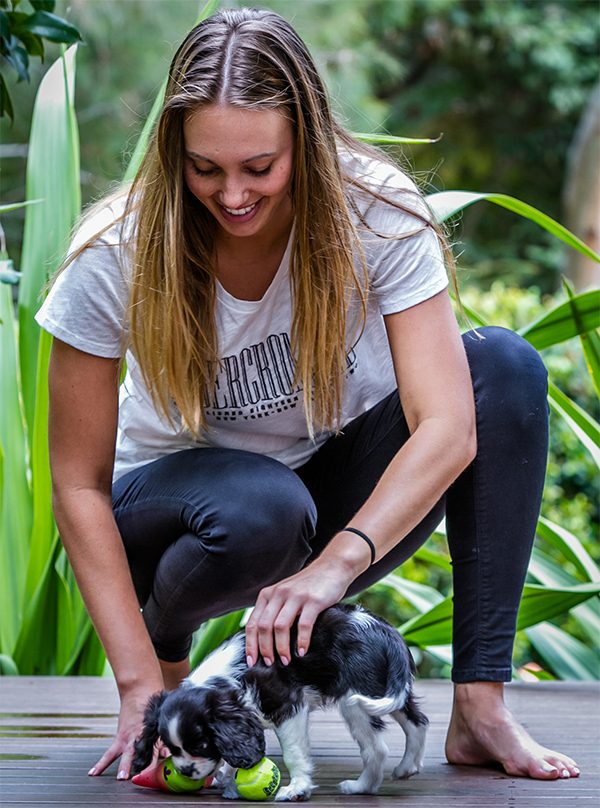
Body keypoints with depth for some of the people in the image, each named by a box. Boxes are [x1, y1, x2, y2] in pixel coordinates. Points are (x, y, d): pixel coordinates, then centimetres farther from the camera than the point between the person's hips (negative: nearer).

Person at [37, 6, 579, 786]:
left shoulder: (377, 214, -21)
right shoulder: (115, 259, -22)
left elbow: (448, 426, -29)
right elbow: (79, 484, -17)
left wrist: (335, 565, -45)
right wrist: (140, 681, -26)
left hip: (347, 497, 2)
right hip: (180, 497, -2)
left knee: (506, 365, -24)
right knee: (260, 509, -39)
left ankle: (480, 707, -24)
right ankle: (167, 648, -2)